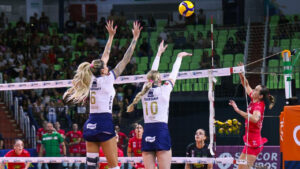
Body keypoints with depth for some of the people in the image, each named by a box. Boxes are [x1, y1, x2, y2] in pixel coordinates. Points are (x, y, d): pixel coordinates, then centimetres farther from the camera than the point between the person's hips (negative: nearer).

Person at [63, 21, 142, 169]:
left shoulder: (92, 80, 11)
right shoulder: (106, 80, -5)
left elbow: (105, 57, 23)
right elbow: (125, 60, -3)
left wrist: (111, 36, 31)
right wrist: (135, 38, 3)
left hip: (90, 125, 7)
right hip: (104, 124, -7)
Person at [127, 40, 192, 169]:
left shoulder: (145, 90, 9)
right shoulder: (164, 90, -1)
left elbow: (152, 74, 25)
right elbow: (173, 75, 14)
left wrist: (159, 53, 36)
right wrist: (179, 57, 30)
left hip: (147, 133, 4)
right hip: (161, 132, -4)